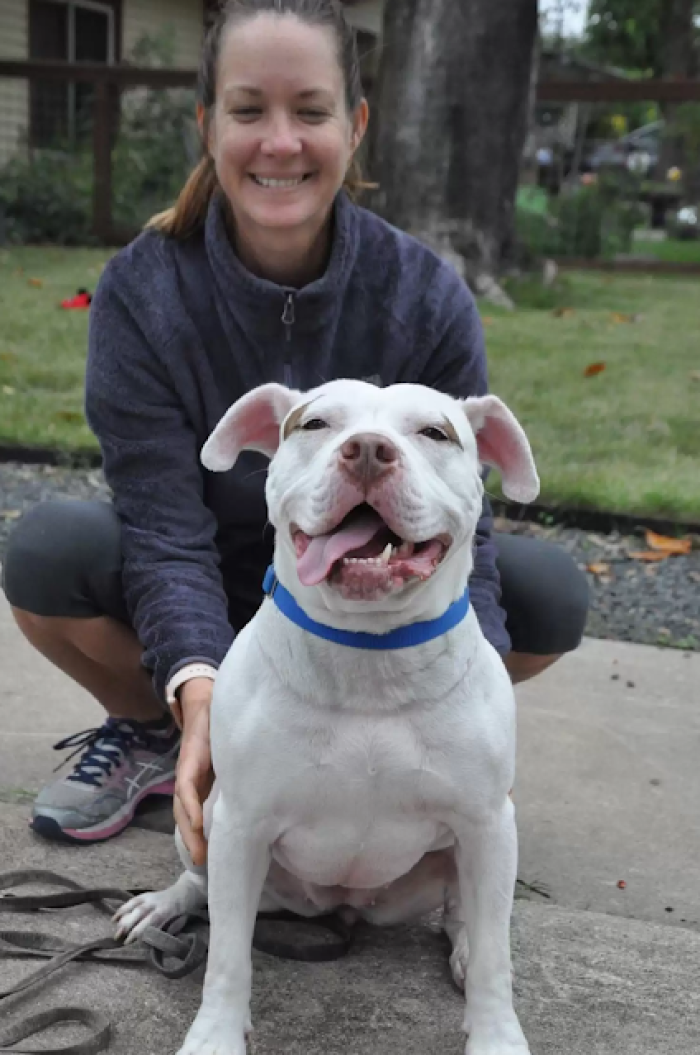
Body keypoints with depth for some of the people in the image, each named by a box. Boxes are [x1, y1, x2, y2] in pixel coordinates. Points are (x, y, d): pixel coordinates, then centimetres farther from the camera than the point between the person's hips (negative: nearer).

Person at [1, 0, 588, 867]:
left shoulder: (427, 299, -19)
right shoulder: (141, 293, -21)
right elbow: (167, 529, -26)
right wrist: (199, 692, -45)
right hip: (200, 604, -1)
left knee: (549, 595, -24)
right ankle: (150, 732, 1)